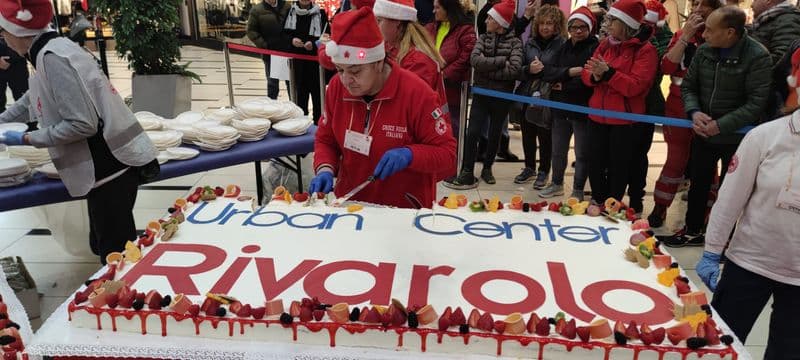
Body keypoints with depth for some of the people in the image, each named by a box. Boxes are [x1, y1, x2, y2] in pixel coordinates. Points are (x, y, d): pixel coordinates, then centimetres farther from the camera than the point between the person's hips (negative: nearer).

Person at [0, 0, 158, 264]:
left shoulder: (53, 58, -16)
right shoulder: (53, 50, 15)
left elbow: (82, 124, -21)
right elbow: (30, 102, 32)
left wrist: (28, 139, -10)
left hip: (108, 169, -10)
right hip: (108, 166, 10)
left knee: (115, 254, 0)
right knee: (104, 246, 19)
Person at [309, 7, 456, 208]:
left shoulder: (416, 93, -14)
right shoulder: (337, 86, -2)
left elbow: (449, 154, -10)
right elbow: (325, 140, 10)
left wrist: (409, 155, -25)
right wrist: (325, 169, -8)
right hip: (348, 204, 1)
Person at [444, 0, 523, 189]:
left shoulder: (515, 42, -5)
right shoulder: (483, 38, 5)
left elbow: (514, 69, -20)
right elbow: (475, 60, -13)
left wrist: (487, 70, -15)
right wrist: (502, 60, -17)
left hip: (502, 96, -2)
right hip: (481, 93, 2)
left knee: (494, 134, 11)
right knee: (473, 133, -7)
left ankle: (487, 168, 29)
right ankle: (467, 174, -3)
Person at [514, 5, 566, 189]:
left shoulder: (562, 45, -6)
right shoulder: (530, 43, 9)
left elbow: (565, 72, -13)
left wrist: (543, 69, -20)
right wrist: (528, 70, -15)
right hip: (527, 96, 4)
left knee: (545, 137, 5)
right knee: (527, 134, 13)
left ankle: (543, 172, 22)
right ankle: (529, 168, 31)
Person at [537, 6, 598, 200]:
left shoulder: (595, 48, -9)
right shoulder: (564, 47, 11)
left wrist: (564, 85, -11)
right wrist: (569, 72, -16)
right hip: (561, 107, 6)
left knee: (582, 154, 5)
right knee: (558, 150, 16)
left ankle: (578, 190, 18)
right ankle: (557, 184, 33)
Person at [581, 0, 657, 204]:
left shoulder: (645, 49, -8)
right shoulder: (605, 44, 10)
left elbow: (635, 86, -18)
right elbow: (586, 74, 8)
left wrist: (608, 73, -23)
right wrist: (595, 76, -14)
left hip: (624, 119, -5)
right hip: (598, 115, 5)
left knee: (618, 166, 5)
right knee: (595, 164, 11)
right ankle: (598, 203, 27)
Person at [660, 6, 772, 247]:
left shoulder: (757, 57, -17)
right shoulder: (704, 51, -2)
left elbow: (756, 103, -19)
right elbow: (688, 86, 5)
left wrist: (720, 125, -24)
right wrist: (694, 112, -14)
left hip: (736, 137, -5)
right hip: (703, 133, 5)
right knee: (698, 184, 17)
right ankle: (693, 231, 34)